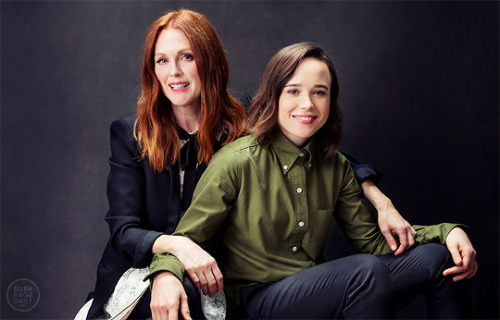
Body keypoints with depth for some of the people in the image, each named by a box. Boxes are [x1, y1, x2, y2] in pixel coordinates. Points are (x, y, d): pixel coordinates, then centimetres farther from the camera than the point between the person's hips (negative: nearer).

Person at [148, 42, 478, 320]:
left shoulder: (336, 167, 5)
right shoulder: (237, 163, -12)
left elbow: (371, 239, 6)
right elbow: (185, 239, -9)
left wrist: (447, 231, -8)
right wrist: (165, 274, -32)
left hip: (316, 293, 6)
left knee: (440, 258, -8)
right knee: (366, 271, -33)